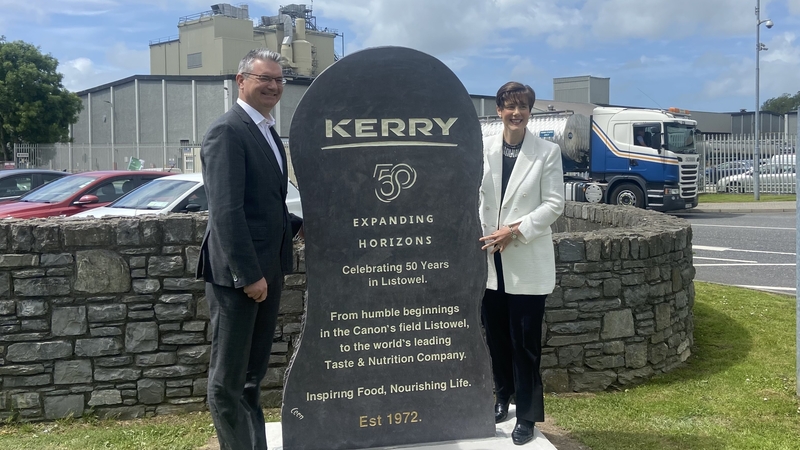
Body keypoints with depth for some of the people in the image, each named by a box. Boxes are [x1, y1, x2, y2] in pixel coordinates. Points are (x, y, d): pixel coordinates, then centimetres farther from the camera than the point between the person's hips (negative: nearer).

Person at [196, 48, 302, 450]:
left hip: (267, 268, 10)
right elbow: (226, 209, -21)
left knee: (252, 374, 20)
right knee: (228, 378, 4)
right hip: (238, 272, -9)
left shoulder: (268, 132, 15)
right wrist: (248, 274, -23)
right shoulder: (227, 131, -14)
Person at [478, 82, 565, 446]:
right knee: (496, 337, 14)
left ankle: (526, 417, 16)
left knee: (525, 342, 2)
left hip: (527, 262, -2)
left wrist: (515, 230, -15)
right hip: (489, 259, 3)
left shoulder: (547, 151, -2)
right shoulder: (482, 148, 2)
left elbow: (554, 204, -5)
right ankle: (502, 399, 34)